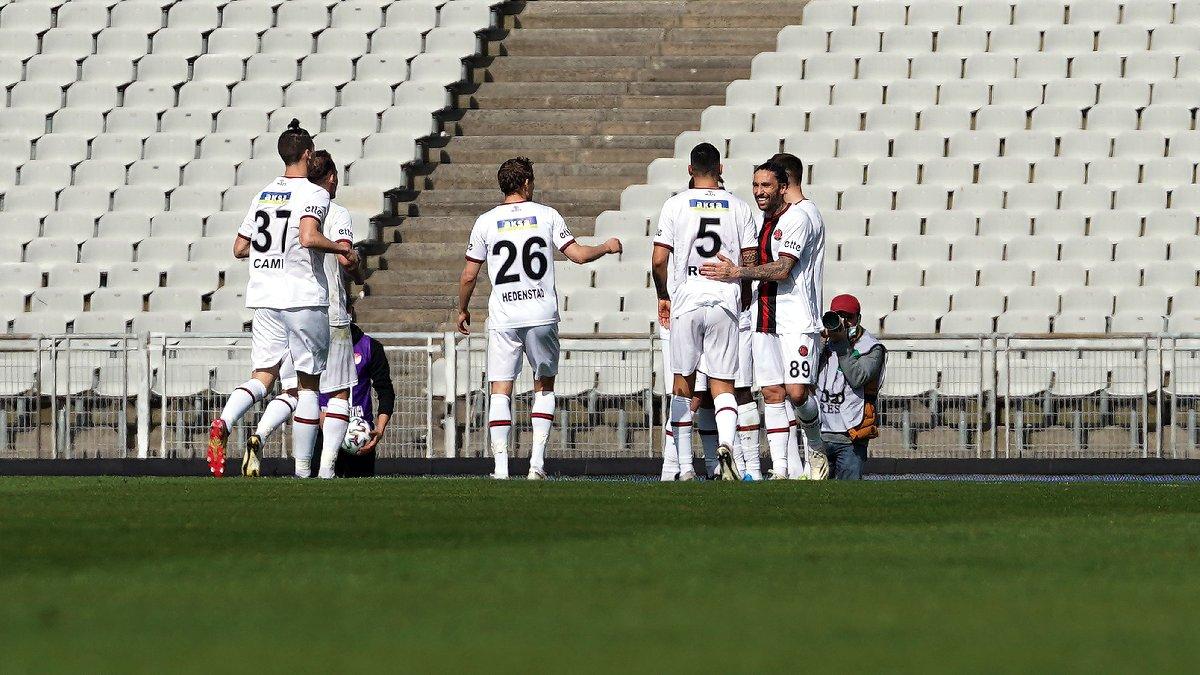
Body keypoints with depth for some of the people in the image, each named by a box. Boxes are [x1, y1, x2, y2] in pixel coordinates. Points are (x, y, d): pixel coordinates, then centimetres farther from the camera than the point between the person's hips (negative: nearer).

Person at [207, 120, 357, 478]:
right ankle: (302, 468, 5)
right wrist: (343, 248, -9)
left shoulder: (263, 194, 11)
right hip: (304, 299, -5)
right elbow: (308, 238, -25)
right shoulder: (314, 194, -8)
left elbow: (240, 248, 15)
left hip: (264, 299, 5)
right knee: (308, 383, 5)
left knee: (263, 377, 2)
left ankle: (223, 422, -28)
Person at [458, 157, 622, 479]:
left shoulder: (486, 222, 2)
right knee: (544, 386, 15)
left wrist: (462, 310, 19)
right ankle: (538, 459, 5)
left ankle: (501, 466, -8)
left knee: (500, 391, 1)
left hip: (503, 319, -1)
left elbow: (469, 275, 4)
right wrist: (607, 247, 19)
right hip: (542, 315, 1)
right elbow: (578, 254, 0)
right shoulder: (547, 215, 1)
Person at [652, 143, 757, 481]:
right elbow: (750, 263, 3)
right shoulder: (739, 208, 3)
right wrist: (743, 299, 20)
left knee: (683, 385, 11)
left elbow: (659, 260, -5)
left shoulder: (675, 205, -1)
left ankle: (685, 468, 12)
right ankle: (726, 441, -27)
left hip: (686, 301, -1)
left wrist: (663, 296, 12)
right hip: (725, 301, 1)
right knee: (723, 386, 3)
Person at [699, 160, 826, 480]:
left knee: (797, 392, -14)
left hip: (798, 321, -8)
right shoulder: (764, 220, 17)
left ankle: (816, 449, 11)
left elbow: (783, 270, -18)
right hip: (764, 319, 8)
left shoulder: (798, 217, -10)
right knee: (773, 394, 1)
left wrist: (737, 272, -17)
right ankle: (781, 468, 1)